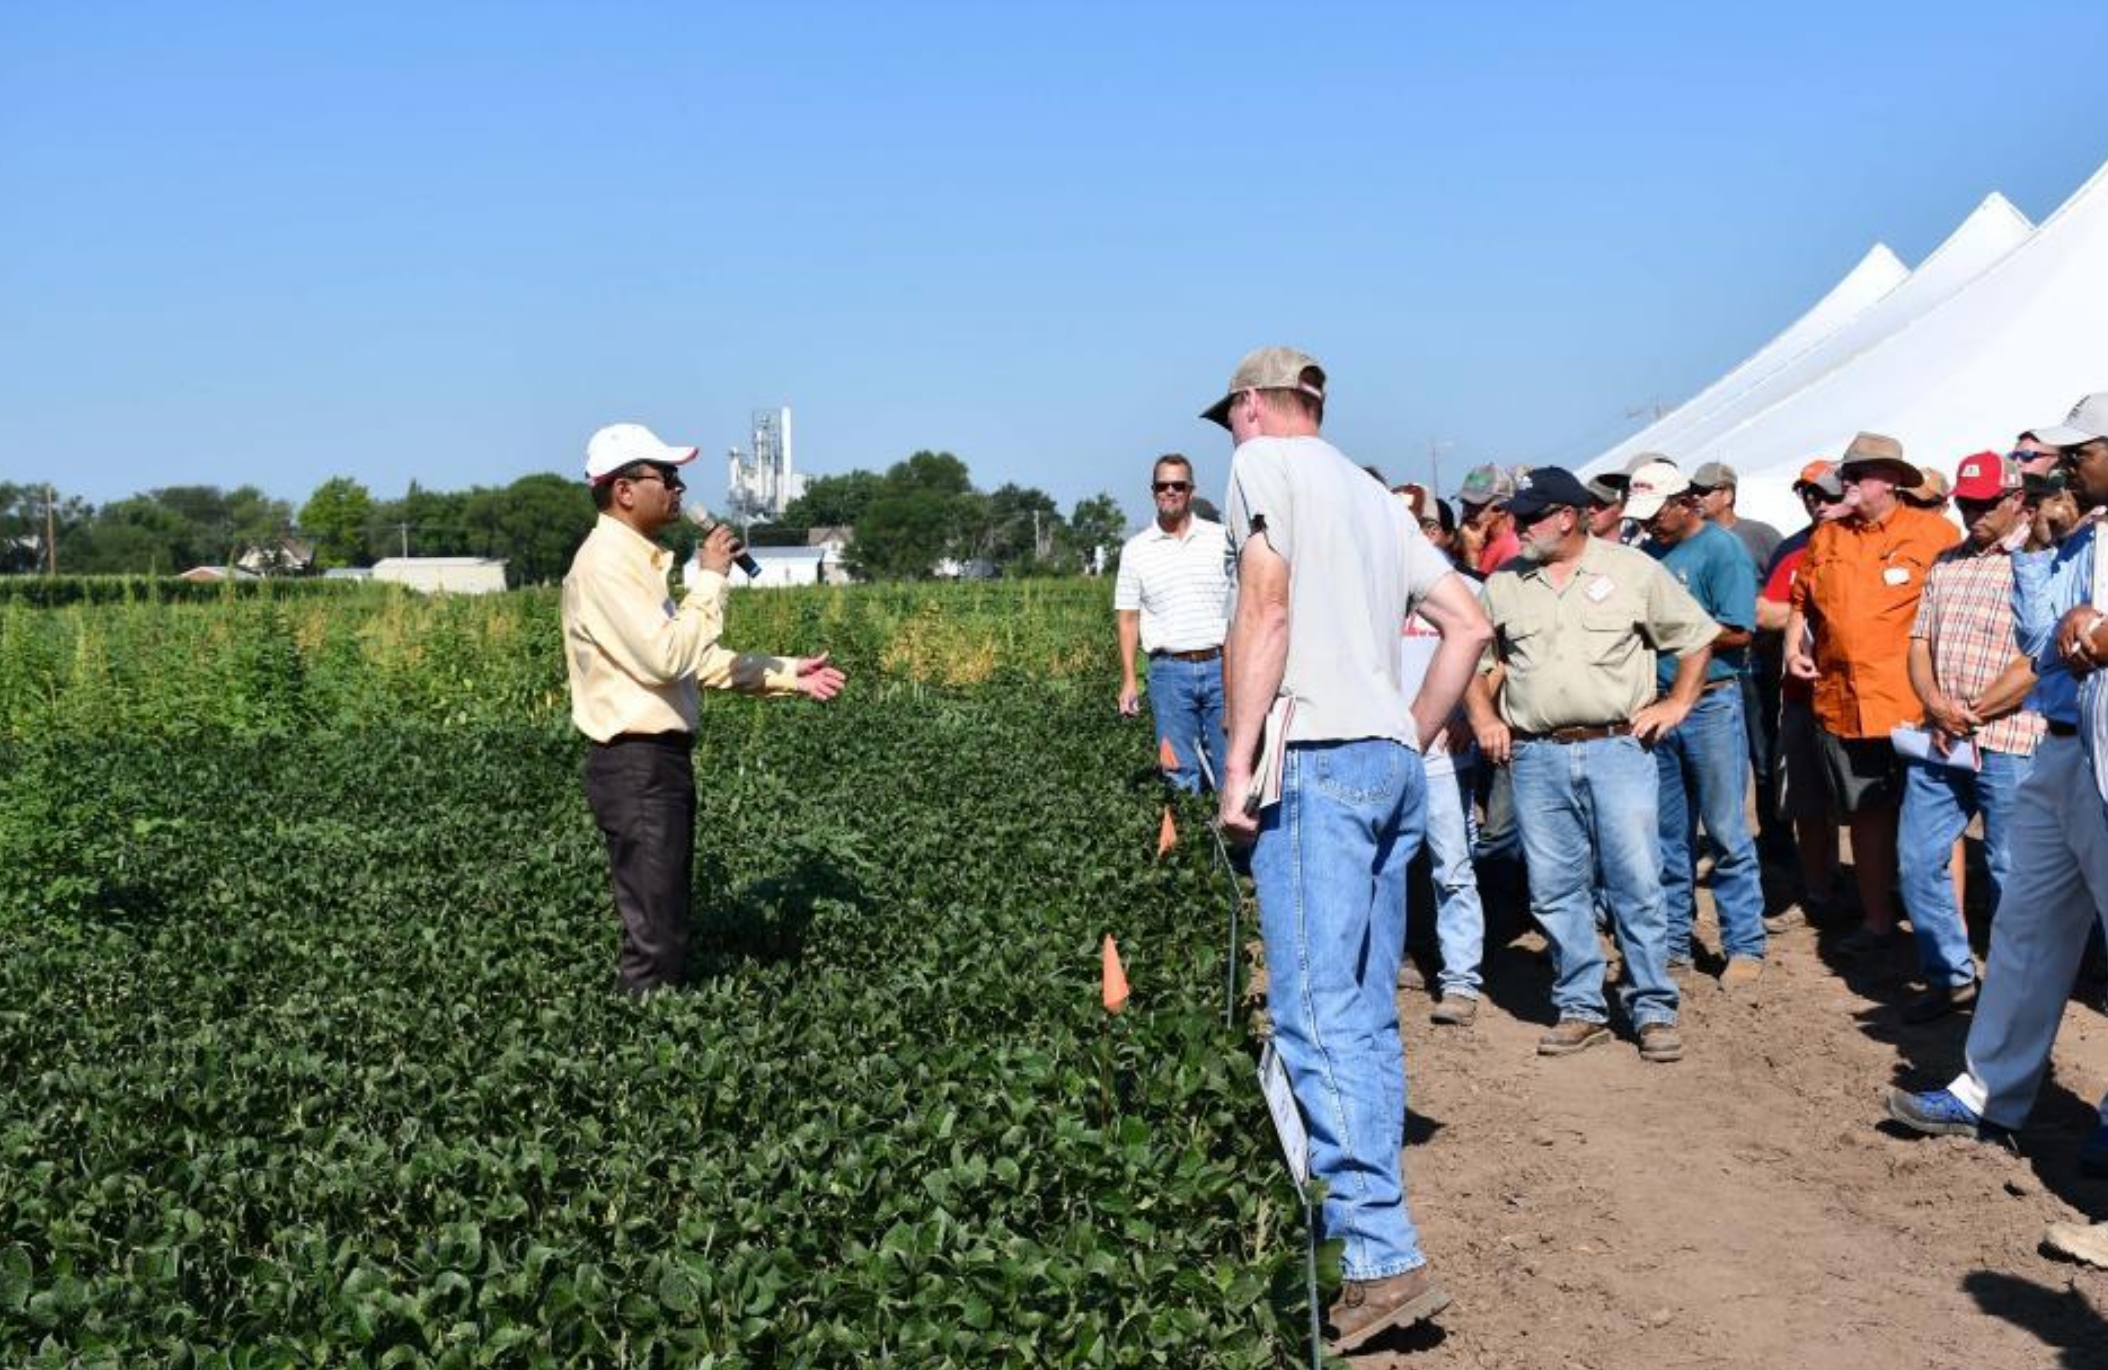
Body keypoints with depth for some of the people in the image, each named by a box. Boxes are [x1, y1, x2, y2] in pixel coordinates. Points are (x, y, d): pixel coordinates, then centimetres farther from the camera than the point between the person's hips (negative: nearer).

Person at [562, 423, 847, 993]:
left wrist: (786, 675, 14)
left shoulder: (635, 560, 15)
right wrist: (712, 579, -15)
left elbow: (698, 658, 20)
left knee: (665, 926, 16)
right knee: (653, 938, -6)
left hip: (661, 760, 10)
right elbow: (667, 658, -25)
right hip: (637, 767, -10)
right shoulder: (605, 564, -16)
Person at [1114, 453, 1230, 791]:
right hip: (1169, 671, 0)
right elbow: (1128, 619, 9)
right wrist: (1128, 680, 3)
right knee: (1179, 769, 4)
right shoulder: (1136, 549, 7)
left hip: (1220, 665, 0)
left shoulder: (1221, 538, 6)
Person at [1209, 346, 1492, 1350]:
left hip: (1319, 759, -8)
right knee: (1366, 1015, 11)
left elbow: (1264, 610, -11)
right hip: (1394, 765, 8)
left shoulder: (1264, 464, 2)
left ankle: (1381, 1258, -15)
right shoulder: (1373, 495, 24)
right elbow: (1468, 625, 20)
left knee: (1317, 1015, -11)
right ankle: (1363, 1221, 15)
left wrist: (1238, 761, -11)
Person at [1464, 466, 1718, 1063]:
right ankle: (1580, 1008, 17)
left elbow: (1697, 635, 10)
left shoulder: (1632, 570, 3)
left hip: (1619, 747, -3)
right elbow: (1478, 659, 19)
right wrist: (1484, 718, 5)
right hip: (1536, 757, 3)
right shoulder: (1503, 584, 11)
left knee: (1636, 881, -3)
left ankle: (1653, 1009, 7)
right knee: (1555, 890, 6)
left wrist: (1676, 704, 3)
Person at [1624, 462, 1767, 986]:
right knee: (1668, 834, 12)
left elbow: (1737, 631, -15)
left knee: (1727, 832, -3)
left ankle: (1745, 947, 4)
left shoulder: (1722, 549, -7)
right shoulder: (1649, 552, 13)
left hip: (1712, 703, -6)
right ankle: (1673, 940, 21)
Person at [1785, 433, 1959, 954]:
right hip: (1841, 704, 5)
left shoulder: (1934, 532, -3)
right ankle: (1877, 921, 23)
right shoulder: (1826, 537, 12)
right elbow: (1801, 599, 23)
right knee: (1866, 814, 12)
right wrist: (1792, 647, 7)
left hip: (1912, 705, -5)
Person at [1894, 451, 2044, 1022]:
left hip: (2009, 743, -6)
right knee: (1917, 861, 6)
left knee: (2011, 874, 2)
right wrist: (1935, 704, -5)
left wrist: (1975, 712, -14)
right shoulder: (1946, 565, 15)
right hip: (1940, 740, 6)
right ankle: (1951, 976, 21)